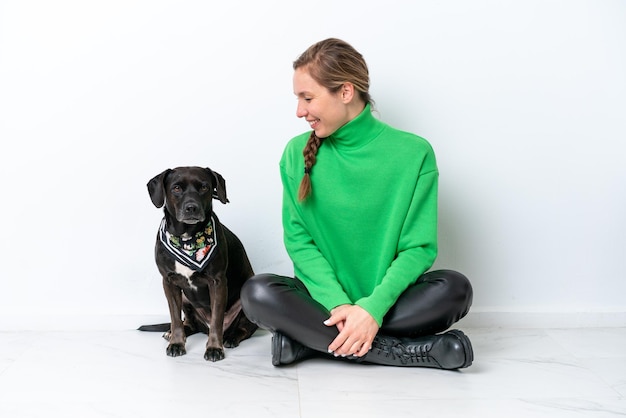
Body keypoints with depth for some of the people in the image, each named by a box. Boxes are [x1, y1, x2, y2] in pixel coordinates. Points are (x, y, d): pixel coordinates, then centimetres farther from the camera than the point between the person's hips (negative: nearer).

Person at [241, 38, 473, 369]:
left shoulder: (413, 152, -6)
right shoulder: (297, 153, 1)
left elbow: (419, 247, -7)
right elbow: (298, 239, -2)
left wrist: (373, 308, -23)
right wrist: (338, 303, -18)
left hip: (387, 301, -1)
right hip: (325, 299, 2)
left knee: (455, 288, -28)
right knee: (257, 293, -27)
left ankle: (309, 339, -22)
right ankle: (415, 351, -26)